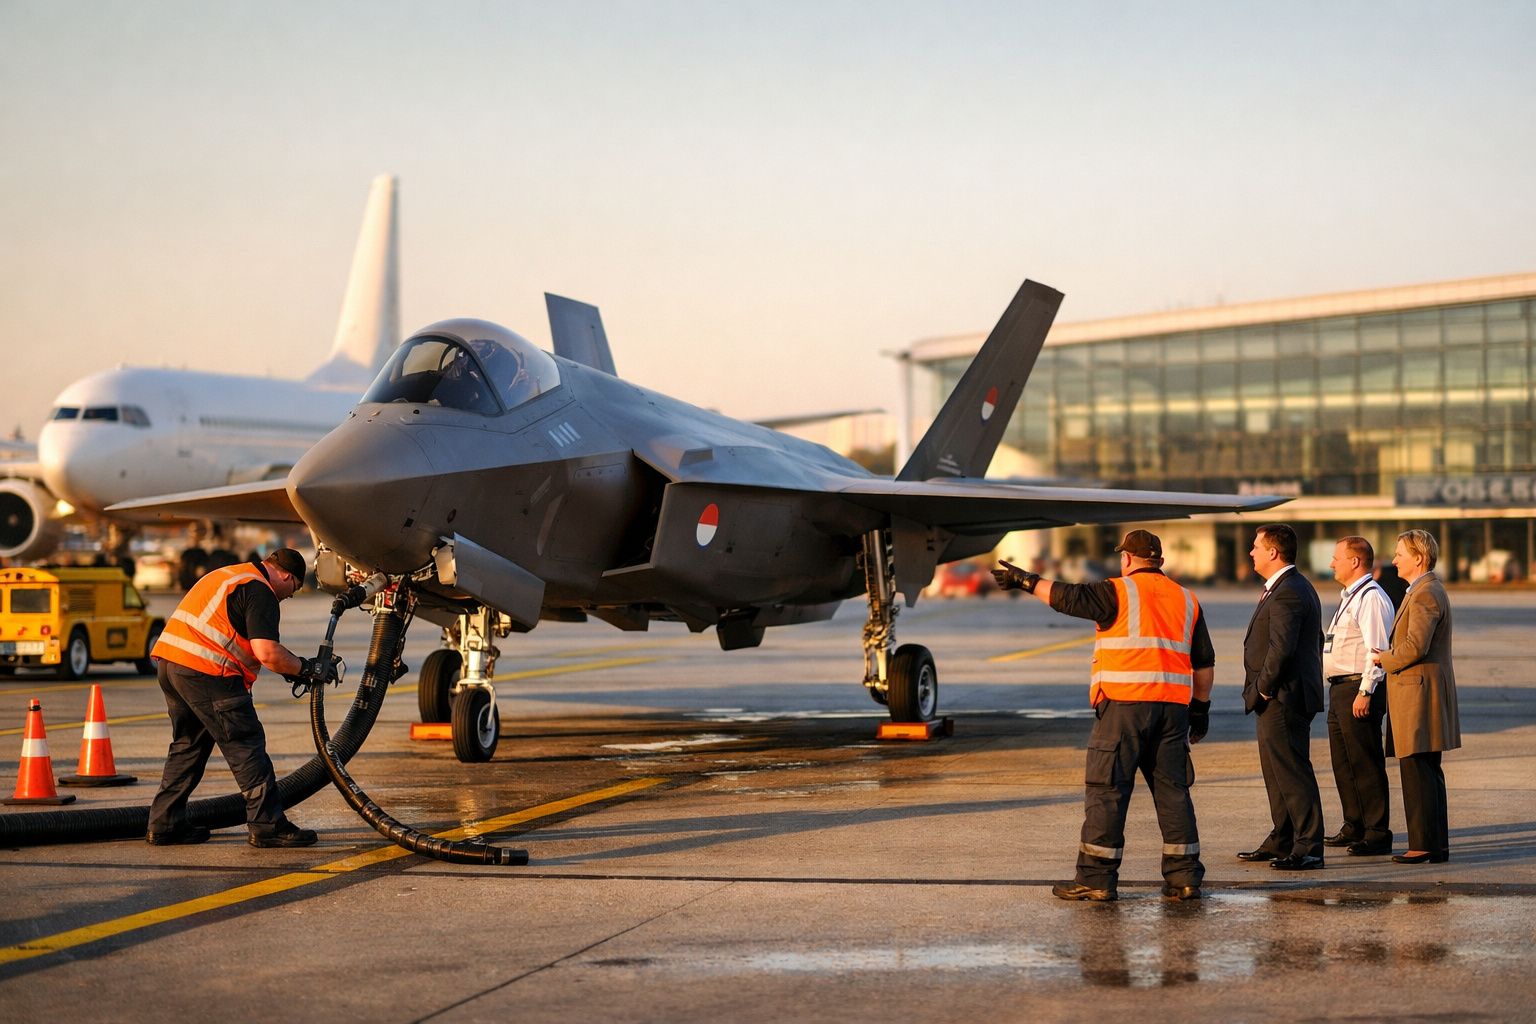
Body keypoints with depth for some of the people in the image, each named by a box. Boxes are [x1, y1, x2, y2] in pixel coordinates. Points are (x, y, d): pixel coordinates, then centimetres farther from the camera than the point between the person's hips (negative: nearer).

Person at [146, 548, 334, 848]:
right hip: (204, 669, -9)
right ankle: (268, 826, -1)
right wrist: (307, 669, -3)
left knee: (188, 744, 19)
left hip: (169, 660, 9)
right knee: (246, 745, -2)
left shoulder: (229, 575, 25)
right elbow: (267, 652, -17)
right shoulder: (260, 591, -7)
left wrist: (291, 667, 26)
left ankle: (164, 824, 19)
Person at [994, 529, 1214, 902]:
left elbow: (1069, 596, -10)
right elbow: (1204, 663, 18)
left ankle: (1096, 878, -3)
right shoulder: (1186, 600, 17)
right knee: (1172, 790, 9)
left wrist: (1027, 581, 1)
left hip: (1125, 703, -5)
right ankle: (1184, 877, 8)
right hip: (1173, 704, 5)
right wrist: (1200, 707, 25)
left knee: (1106, 791, -2)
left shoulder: (1119, 592, -1)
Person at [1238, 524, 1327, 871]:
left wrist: (1262, 689, -15)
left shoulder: (1287, 593, -18)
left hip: (1282, 699, -11)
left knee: (1293, 774, -8)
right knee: (1277, 773, 18)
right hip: (1278, 702, 11)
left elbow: (1281, 648, -26)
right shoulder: (1296, 588, 16)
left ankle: (1308, 849, -7)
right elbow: (1316, 642, 22)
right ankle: (1282, 841, 27)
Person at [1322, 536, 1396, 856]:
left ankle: (1377, 834, -2)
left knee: (1366, 764, -7)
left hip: (1358, 690, -11)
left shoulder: (1371, 598, -15)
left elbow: (1377, 649, -21)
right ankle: (1354, 827, 27)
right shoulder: (1349, 597, 18)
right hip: (1340, 687, 11)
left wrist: (1365, 692, -24)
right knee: (1343, 762, 16)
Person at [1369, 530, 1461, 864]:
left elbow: (1415, 646, -24)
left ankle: (1424, 844, -8)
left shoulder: (1425, 594, -15)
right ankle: (1437, 844, 16)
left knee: (1417, 771, -9)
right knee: (1428, 773, 12)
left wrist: (1384, 659, -8)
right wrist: (1389, 656, 13)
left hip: (1418, 694, -11)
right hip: (1418, 695, 11)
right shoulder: (1427, 590, 19)